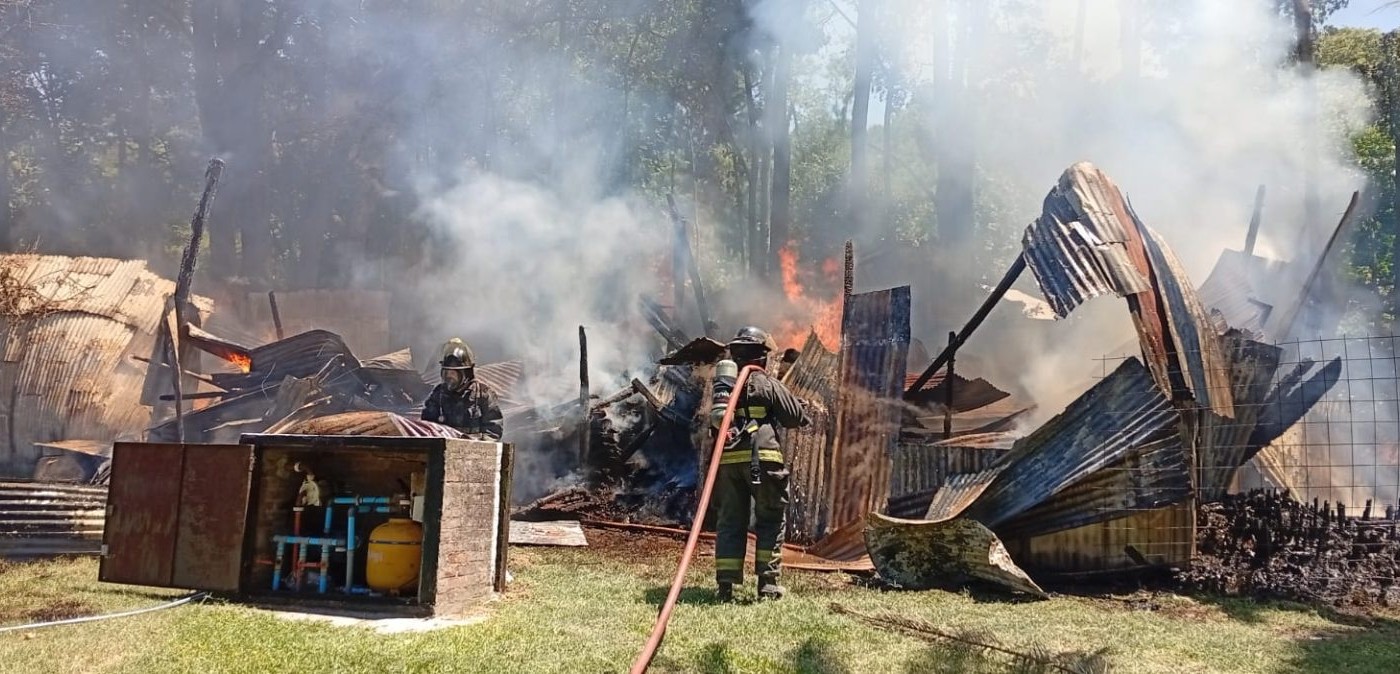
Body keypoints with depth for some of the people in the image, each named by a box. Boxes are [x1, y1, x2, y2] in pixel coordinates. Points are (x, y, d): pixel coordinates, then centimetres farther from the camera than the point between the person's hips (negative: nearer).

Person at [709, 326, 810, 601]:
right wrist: (797, 402, 22)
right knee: (771, 521, 8)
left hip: (727, 461, 4)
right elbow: (799, 417, 3)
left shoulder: (723, 385, 13)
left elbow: (714, 421, 14)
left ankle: (726, 584, 5)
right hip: (762, 460, -4)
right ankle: (768, 582, 6)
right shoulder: (768, 385, -1)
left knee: (730, 521, 9)